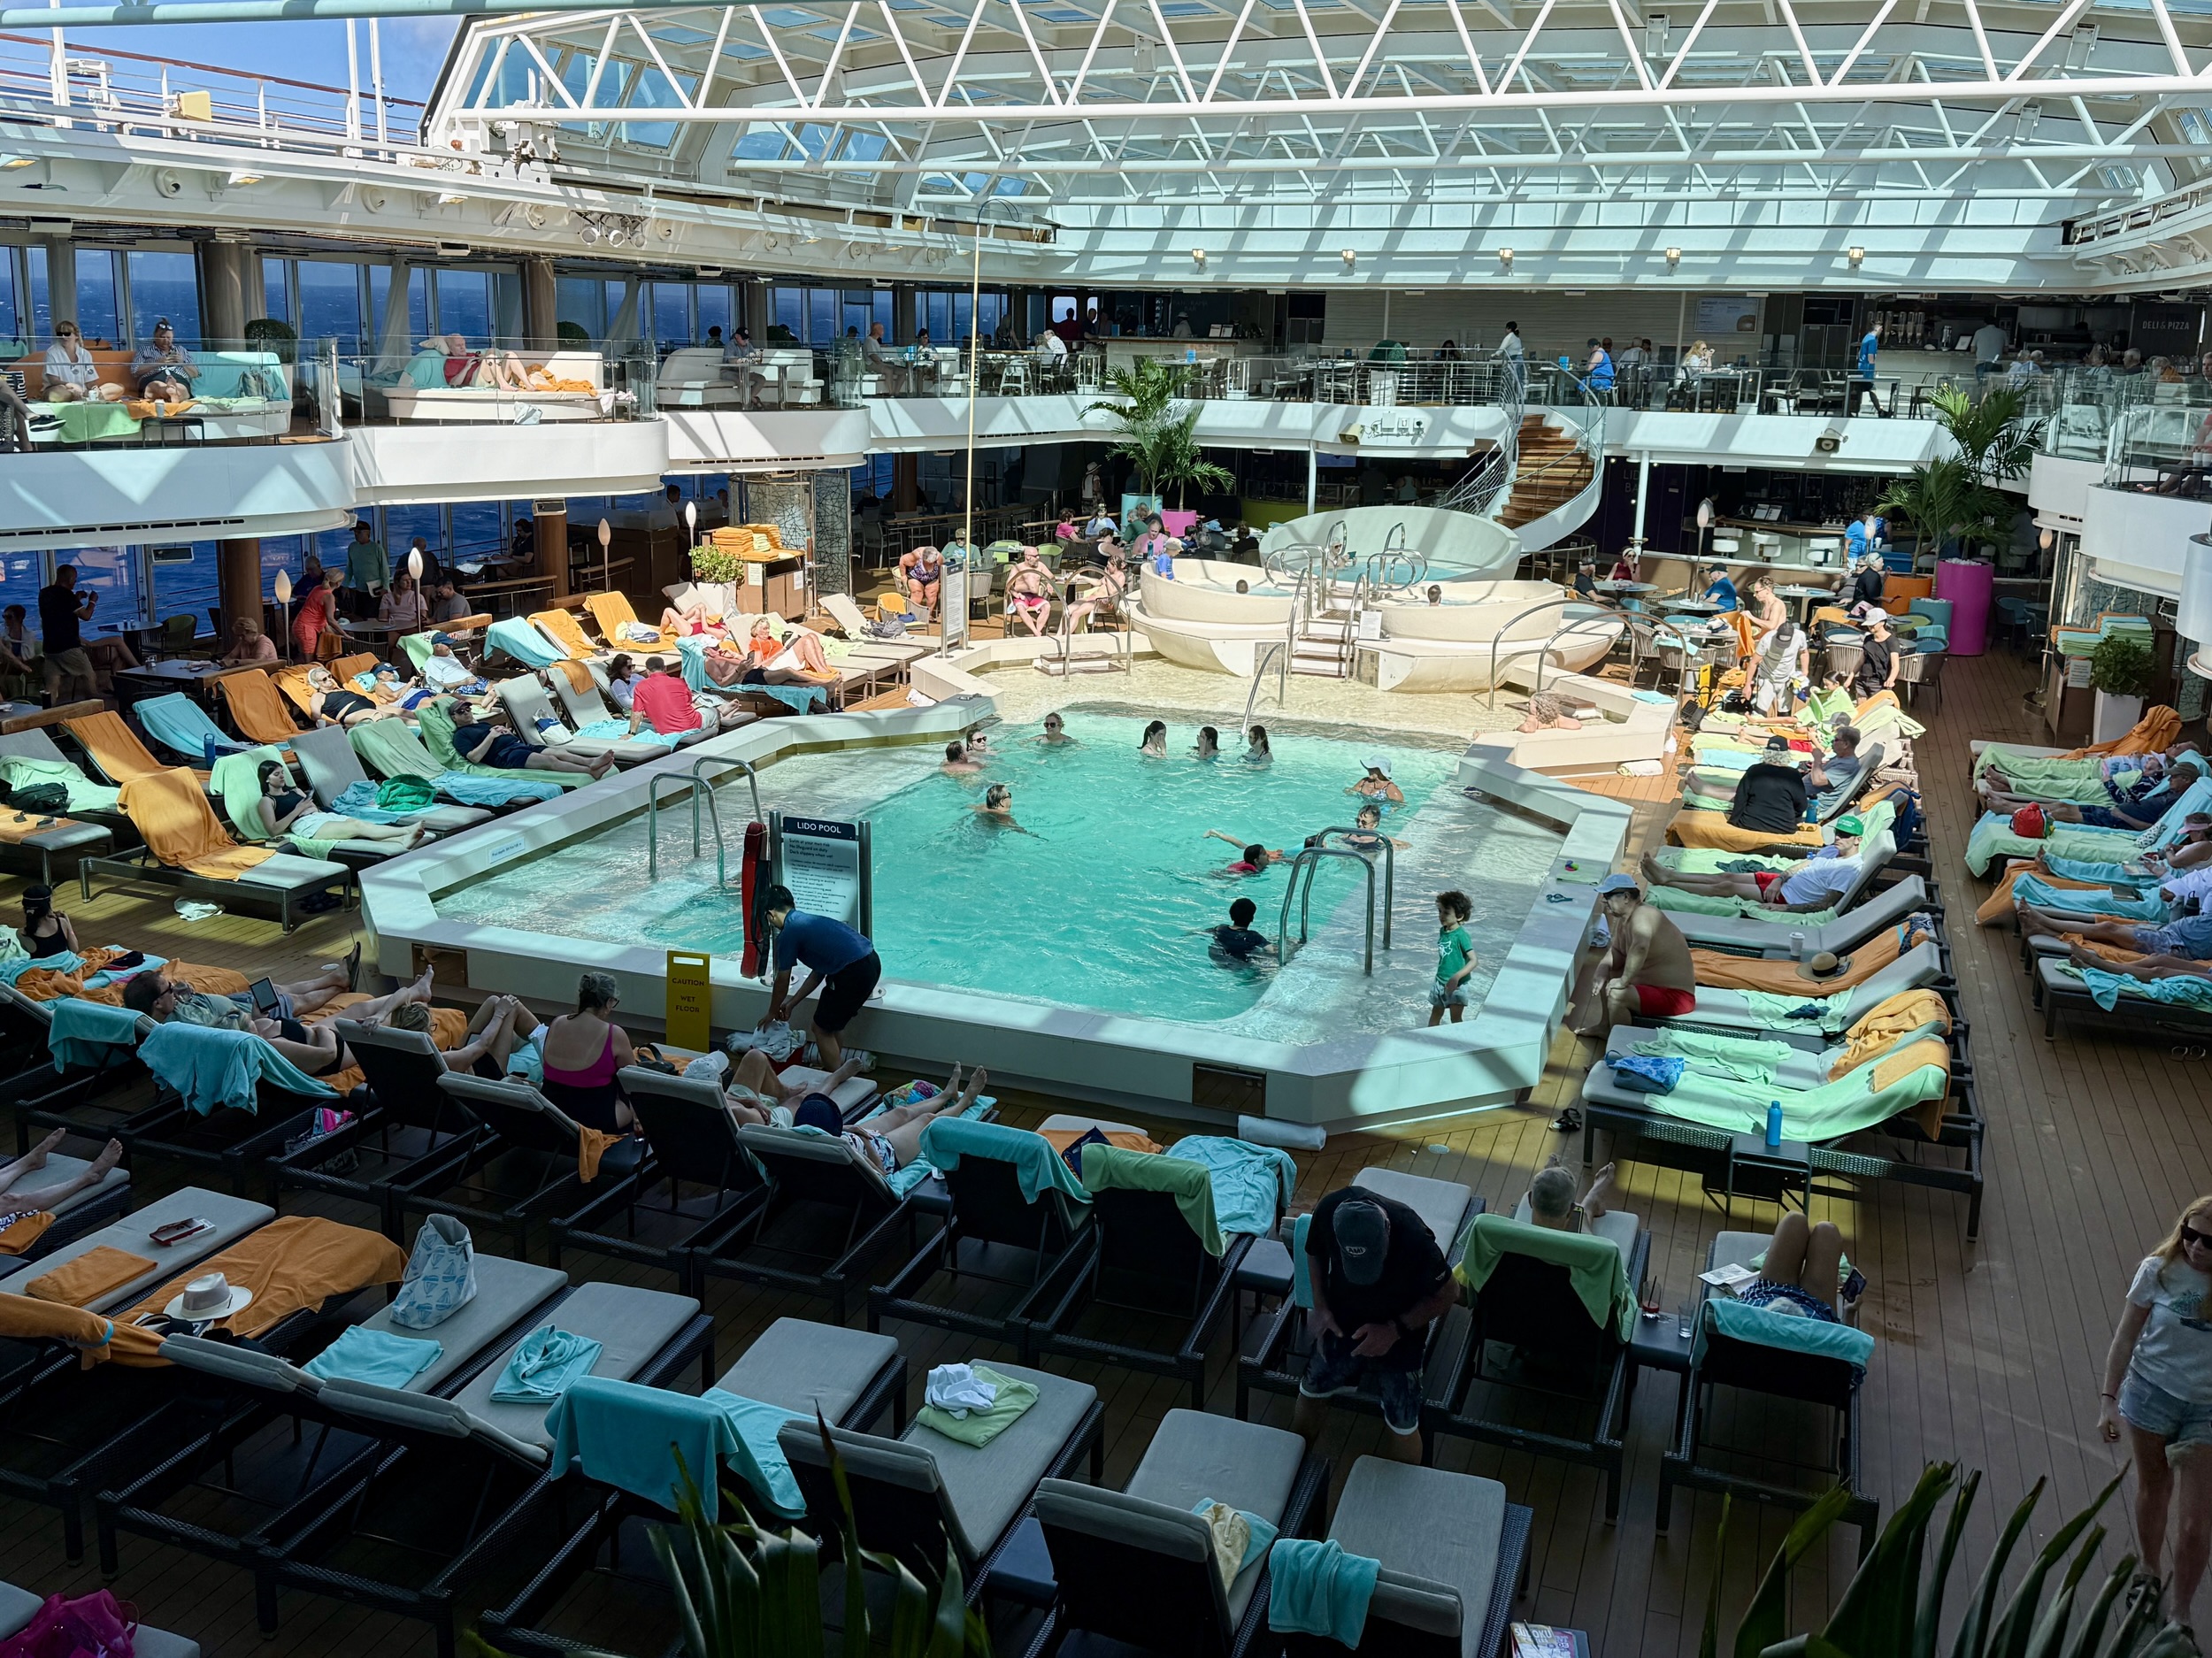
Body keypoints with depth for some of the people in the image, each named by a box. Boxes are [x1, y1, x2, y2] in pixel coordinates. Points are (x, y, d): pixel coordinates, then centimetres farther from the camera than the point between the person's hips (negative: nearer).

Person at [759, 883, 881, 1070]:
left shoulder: (788, 933, -2)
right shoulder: (808, 921, 23)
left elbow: (782, 982, 7)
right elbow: (818, 972, 28)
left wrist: (772, 1013, 23)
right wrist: (792, 1003, 34)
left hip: (854, 972, -9)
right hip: (871, 961, 9)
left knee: (822, 1028, 8)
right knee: (832, 1023, 25)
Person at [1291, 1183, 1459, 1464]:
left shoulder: (1415, 1239, -38)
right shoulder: (1329, 1210, -30)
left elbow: (1448, 1293, -18)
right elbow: (1314, 1252, -5)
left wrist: (1395, 1330, -24)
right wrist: (1320, 1307, -14)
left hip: (1399, 1335, -3)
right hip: (1341, 1324, 3)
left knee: (1402, 1426, 4)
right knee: (1310, 1393, 17)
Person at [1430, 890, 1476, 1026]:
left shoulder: (1461, 935, -21)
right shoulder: (1442, 931, 2)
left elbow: (1473, 961, -26)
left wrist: (1456, 977, -37)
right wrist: (1440, 975, 17)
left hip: (1456, 985, -7)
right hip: (1440, 982, 7)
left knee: (1456, 1019, 2)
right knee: (1435, 1014, 17)